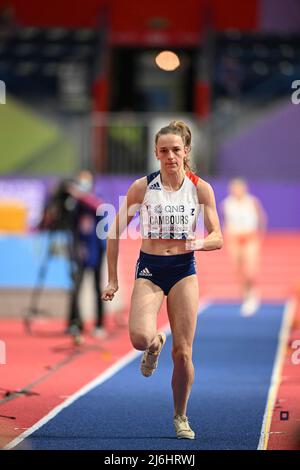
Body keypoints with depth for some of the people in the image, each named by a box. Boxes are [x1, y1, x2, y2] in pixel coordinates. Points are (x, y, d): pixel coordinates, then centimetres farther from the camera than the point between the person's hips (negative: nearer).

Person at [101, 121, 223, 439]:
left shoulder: (200, 188, -2)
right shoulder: (142, 187, -4)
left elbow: (217, 238, 1)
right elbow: (115, 233, 2)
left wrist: (198, 242, -22)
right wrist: (112, 279, 0)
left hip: (184, 270, 1)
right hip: (149, 269, -1)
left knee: (183, 352, -2)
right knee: (139, 337, -24)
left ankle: (181, 417, 19)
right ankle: (155, 344, 15)